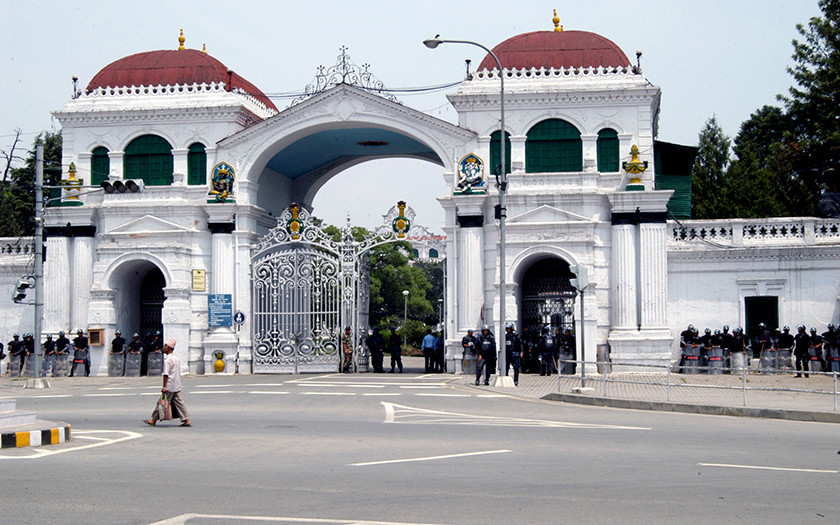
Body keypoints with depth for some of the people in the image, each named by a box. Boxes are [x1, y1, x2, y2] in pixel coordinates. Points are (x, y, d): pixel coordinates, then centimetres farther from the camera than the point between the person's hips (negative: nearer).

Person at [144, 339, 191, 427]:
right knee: (178, 402, 7)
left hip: (169, 386, -8)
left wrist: (164, 387, -18)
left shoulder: (167, 360, -14)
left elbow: (165, 374, -18)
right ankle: (187, 420, 1)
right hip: (177, 386, 8)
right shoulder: (177, 358, 13)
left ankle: (154, 420, 8)